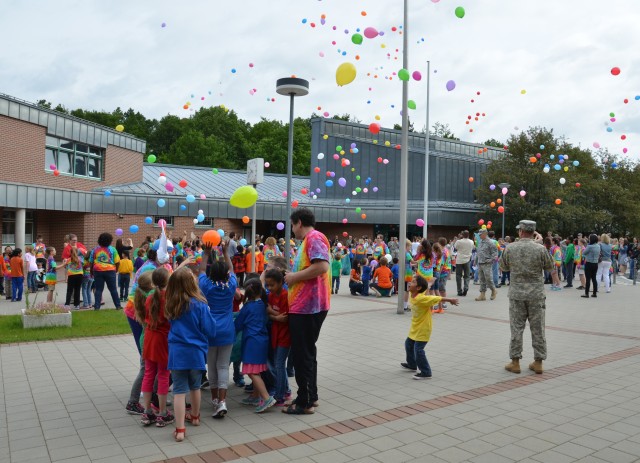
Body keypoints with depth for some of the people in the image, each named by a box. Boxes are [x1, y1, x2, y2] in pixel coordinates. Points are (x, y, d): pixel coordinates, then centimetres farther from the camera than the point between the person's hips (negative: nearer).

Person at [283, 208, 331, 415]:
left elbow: (322, 266, -27)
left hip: (307, 306, -11)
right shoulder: (309, 240, 19)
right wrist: (293, 276, 10)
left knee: (303, 355, -2)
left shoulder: (314, 237, -13)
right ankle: (310, 396, 28)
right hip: (305, 305, 11)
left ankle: (305, 402, 8)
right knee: (306, 353, 18)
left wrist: (294, 277, -17)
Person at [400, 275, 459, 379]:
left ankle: (426, 372, 5)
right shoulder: (412, 295, -9)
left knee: (418, 349, -10)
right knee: (408, 344, 22)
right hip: (415, 327, 9)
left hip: (423, 328, -9)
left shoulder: (422, 298, -32)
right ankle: (412, 364, 43)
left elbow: (438, 298, -21)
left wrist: (451, 300, -10)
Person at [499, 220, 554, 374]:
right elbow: (550, 267, 5)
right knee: (538, 329, 9)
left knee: (516, 328, 6)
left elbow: (503, 267, 8)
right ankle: (538, 362, 15)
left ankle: (515, 362, 10)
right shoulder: (540, 249, -8)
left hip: (516, 293, 0)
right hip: (536, 294, 0)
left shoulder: (510, 248, -5)